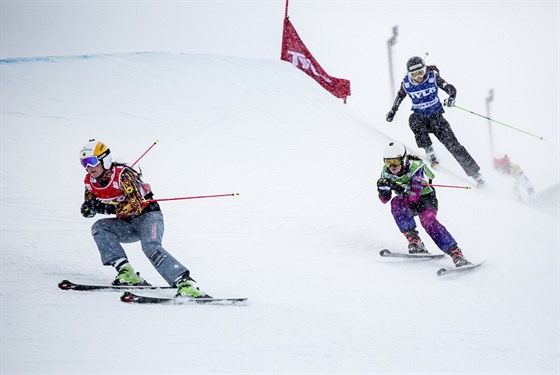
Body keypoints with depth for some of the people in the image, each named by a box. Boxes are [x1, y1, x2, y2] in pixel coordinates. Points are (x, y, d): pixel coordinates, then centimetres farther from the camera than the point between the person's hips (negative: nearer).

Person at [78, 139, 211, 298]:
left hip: (148, 215, -7)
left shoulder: (122, 174, -23)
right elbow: (89, 204, 12)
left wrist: (109, 208, -37)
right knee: (99, 228, -16)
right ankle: (126, 272, -21)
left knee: (150, 246, -32)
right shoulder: (90, 181, -2)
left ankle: (185, 283, -39)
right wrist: (88, 208, -12)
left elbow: (136, 206, -30)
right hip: (128, 224, 7)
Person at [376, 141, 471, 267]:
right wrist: (383, 188, -27)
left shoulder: (415, 168, -26)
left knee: (428, 220, -32)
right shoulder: (386, 172, -10)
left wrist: (400, 187, -46)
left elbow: (414, 196, -32)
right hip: (407, 203, 5)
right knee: (396, 203, -29)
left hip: (426, 197, -5)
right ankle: (414, 241, -33)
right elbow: (384, 200, -6)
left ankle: (456, 253, -39)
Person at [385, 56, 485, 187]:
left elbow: (450, 88, -16)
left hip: (436, 116, -1)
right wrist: (392, 111, 20)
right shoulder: (406, 83, -9)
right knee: (414, 121, -35)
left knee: (452, 144, -11)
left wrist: (452, 97, -38)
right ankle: (429, 150, -16)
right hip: (420, 116, 2)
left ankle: (474, 172, -4)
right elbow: (400, 96, 11)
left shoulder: (433, 77, -15)